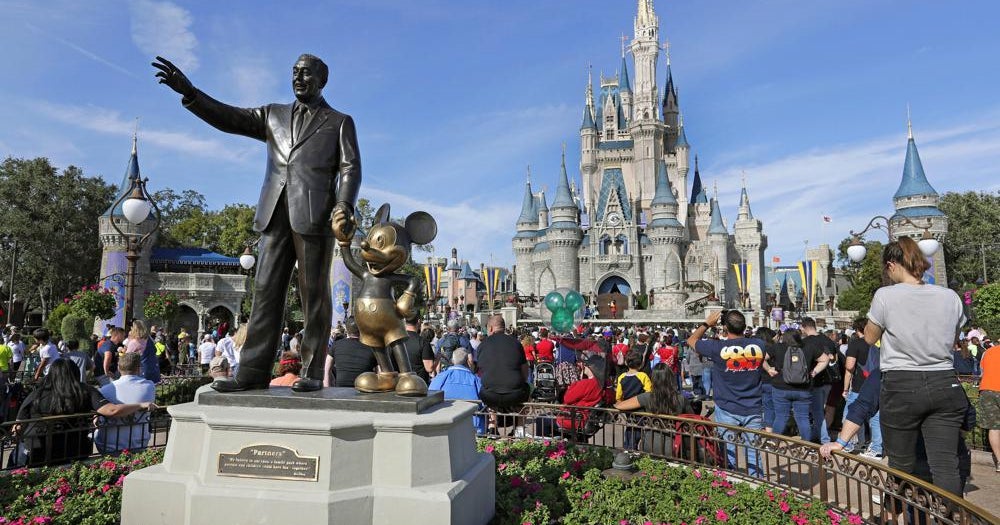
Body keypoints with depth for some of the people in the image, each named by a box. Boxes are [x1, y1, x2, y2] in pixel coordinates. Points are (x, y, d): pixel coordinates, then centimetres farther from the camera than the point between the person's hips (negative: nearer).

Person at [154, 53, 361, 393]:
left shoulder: (340, 122, 13)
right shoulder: (273, 115, 24)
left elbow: (350, 169, 2)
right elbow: (228, 118, 13)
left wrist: (344, 205, -15)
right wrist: (189, 92, -2)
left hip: (315, 215, -4)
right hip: (276, 215, 4)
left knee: (314, 295, -4)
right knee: (266, 291, -1)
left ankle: (312, 372, 1)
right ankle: (253, 372, 0)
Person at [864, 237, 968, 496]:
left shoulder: (886, 295, -9)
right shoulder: (950, 297, 3)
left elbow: (870, 337, 4)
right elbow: (953, 340, 18)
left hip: (901, 387, -3)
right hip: (945, 385, 3)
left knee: (902, 467, 10)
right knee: (946, 467, 3)